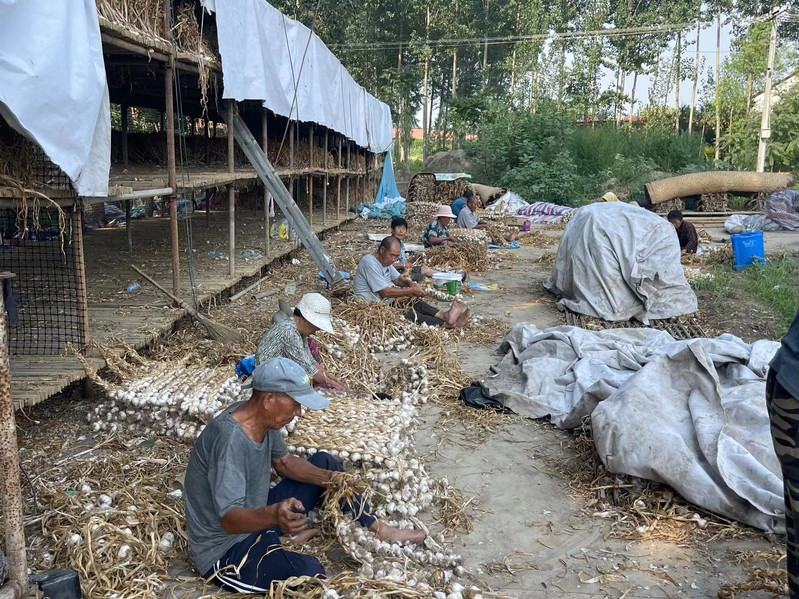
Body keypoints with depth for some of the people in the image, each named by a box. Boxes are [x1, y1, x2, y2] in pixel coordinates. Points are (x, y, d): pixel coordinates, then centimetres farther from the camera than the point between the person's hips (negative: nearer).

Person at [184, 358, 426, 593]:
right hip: (224, 551, -9)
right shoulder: (229, 439, -32)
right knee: (307, 570, -34)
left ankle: (378, 528, 10)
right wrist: (274, 515, -55)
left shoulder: (264, 418, -6)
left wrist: (330, 478, -7)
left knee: (324, 462, 10)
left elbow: (283, 462, 9)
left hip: (256, 516, 9)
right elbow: (230, 519, -35)